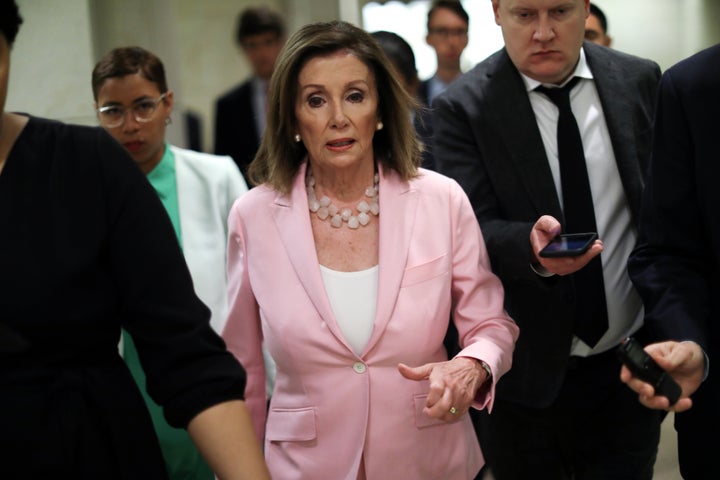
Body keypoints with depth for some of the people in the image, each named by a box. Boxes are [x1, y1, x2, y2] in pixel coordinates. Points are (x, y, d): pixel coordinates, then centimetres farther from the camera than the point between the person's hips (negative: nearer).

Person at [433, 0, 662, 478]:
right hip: (528, 372, -2)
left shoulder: (640, 81, 0)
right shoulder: (462, 107, -9)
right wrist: (531, 247, -36)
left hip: (629, 367, 2)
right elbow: (476, 231, -15)